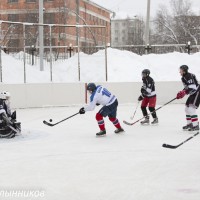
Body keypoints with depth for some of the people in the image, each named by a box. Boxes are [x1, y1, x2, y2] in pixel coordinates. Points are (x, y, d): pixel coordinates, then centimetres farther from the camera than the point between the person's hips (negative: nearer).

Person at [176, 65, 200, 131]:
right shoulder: (183, 78, 10)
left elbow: (193, 87, -29)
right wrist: (182, 92, 7)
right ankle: (189, 124, 28)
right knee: (187, 108, 15)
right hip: (193, 94, 11)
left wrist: (185, 92, -36)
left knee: (191, 108, -20)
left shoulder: (189, 77, -22)